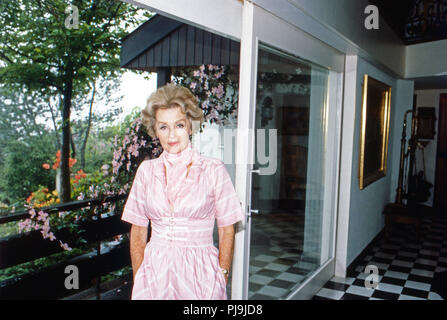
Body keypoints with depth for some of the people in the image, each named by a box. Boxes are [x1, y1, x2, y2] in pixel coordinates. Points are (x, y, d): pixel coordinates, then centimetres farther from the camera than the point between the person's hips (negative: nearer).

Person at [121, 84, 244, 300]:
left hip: (199, 272, -2)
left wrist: (222, 276, -7)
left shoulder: (213, 169, -5)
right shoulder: (146, 170, 2)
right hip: (154, 271, 2)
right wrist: (138, 278, 2)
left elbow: (227, 230, -2)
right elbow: (138, 230, 7)